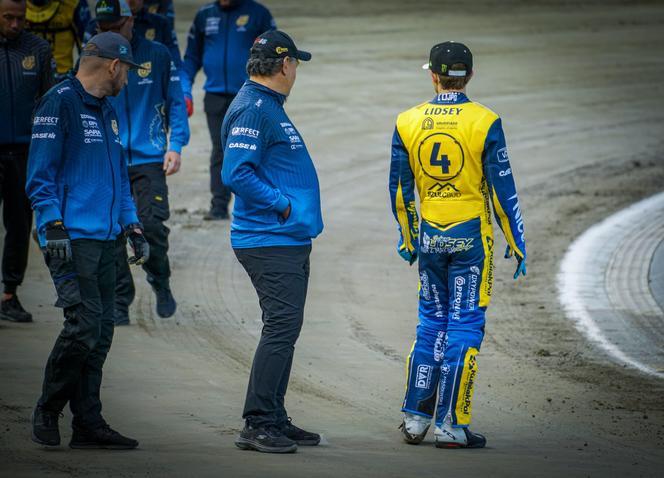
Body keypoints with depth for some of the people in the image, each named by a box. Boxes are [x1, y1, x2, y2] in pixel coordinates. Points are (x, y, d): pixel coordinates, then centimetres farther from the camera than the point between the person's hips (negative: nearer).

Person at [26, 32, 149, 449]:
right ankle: (47, 413, 2)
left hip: (105, 238, 9)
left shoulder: (108, 112, 20)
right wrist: (54, 227, -18)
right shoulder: (60, 103, -7)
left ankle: (88, 423, 10)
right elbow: (40, 175, -11)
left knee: (101, 333, 6)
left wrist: (133, 227, 20)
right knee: (84, 325, -14)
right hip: (71, 238, -9)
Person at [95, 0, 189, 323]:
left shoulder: (157, 56, 2)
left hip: (149, 160, -2)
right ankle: (119, 302, 10)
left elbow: (176, 102, 7)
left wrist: (175, 145, -3)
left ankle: (160, 282, 15)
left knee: (152, 224, -13)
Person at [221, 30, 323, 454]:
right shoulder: (253, 109, -15)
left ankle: (274, 419, 20)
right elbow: (236, 173, -23)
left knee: (285, 328, 14)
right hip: (270, 240, -11)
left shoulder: (269, 107, 18)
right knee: (282, 327, -12)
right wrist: (282, 205, -17)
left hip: (291, 240, 11)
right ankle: (257, 425, -11)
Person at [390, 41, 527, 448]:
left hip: (429, 236, 4)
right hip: (471, 237, -4)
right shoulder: (485, 123, -9)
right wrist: (517, 243, 1)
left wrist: (407, 237, 20)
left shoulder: (408, 122, 1)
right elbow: (502, 189, -7)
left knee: (431, 323, 15)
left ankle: (415, 419, 14)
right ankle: (451, 425, 0)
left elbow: (400, 187, 8)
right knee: (464, 326, 1)